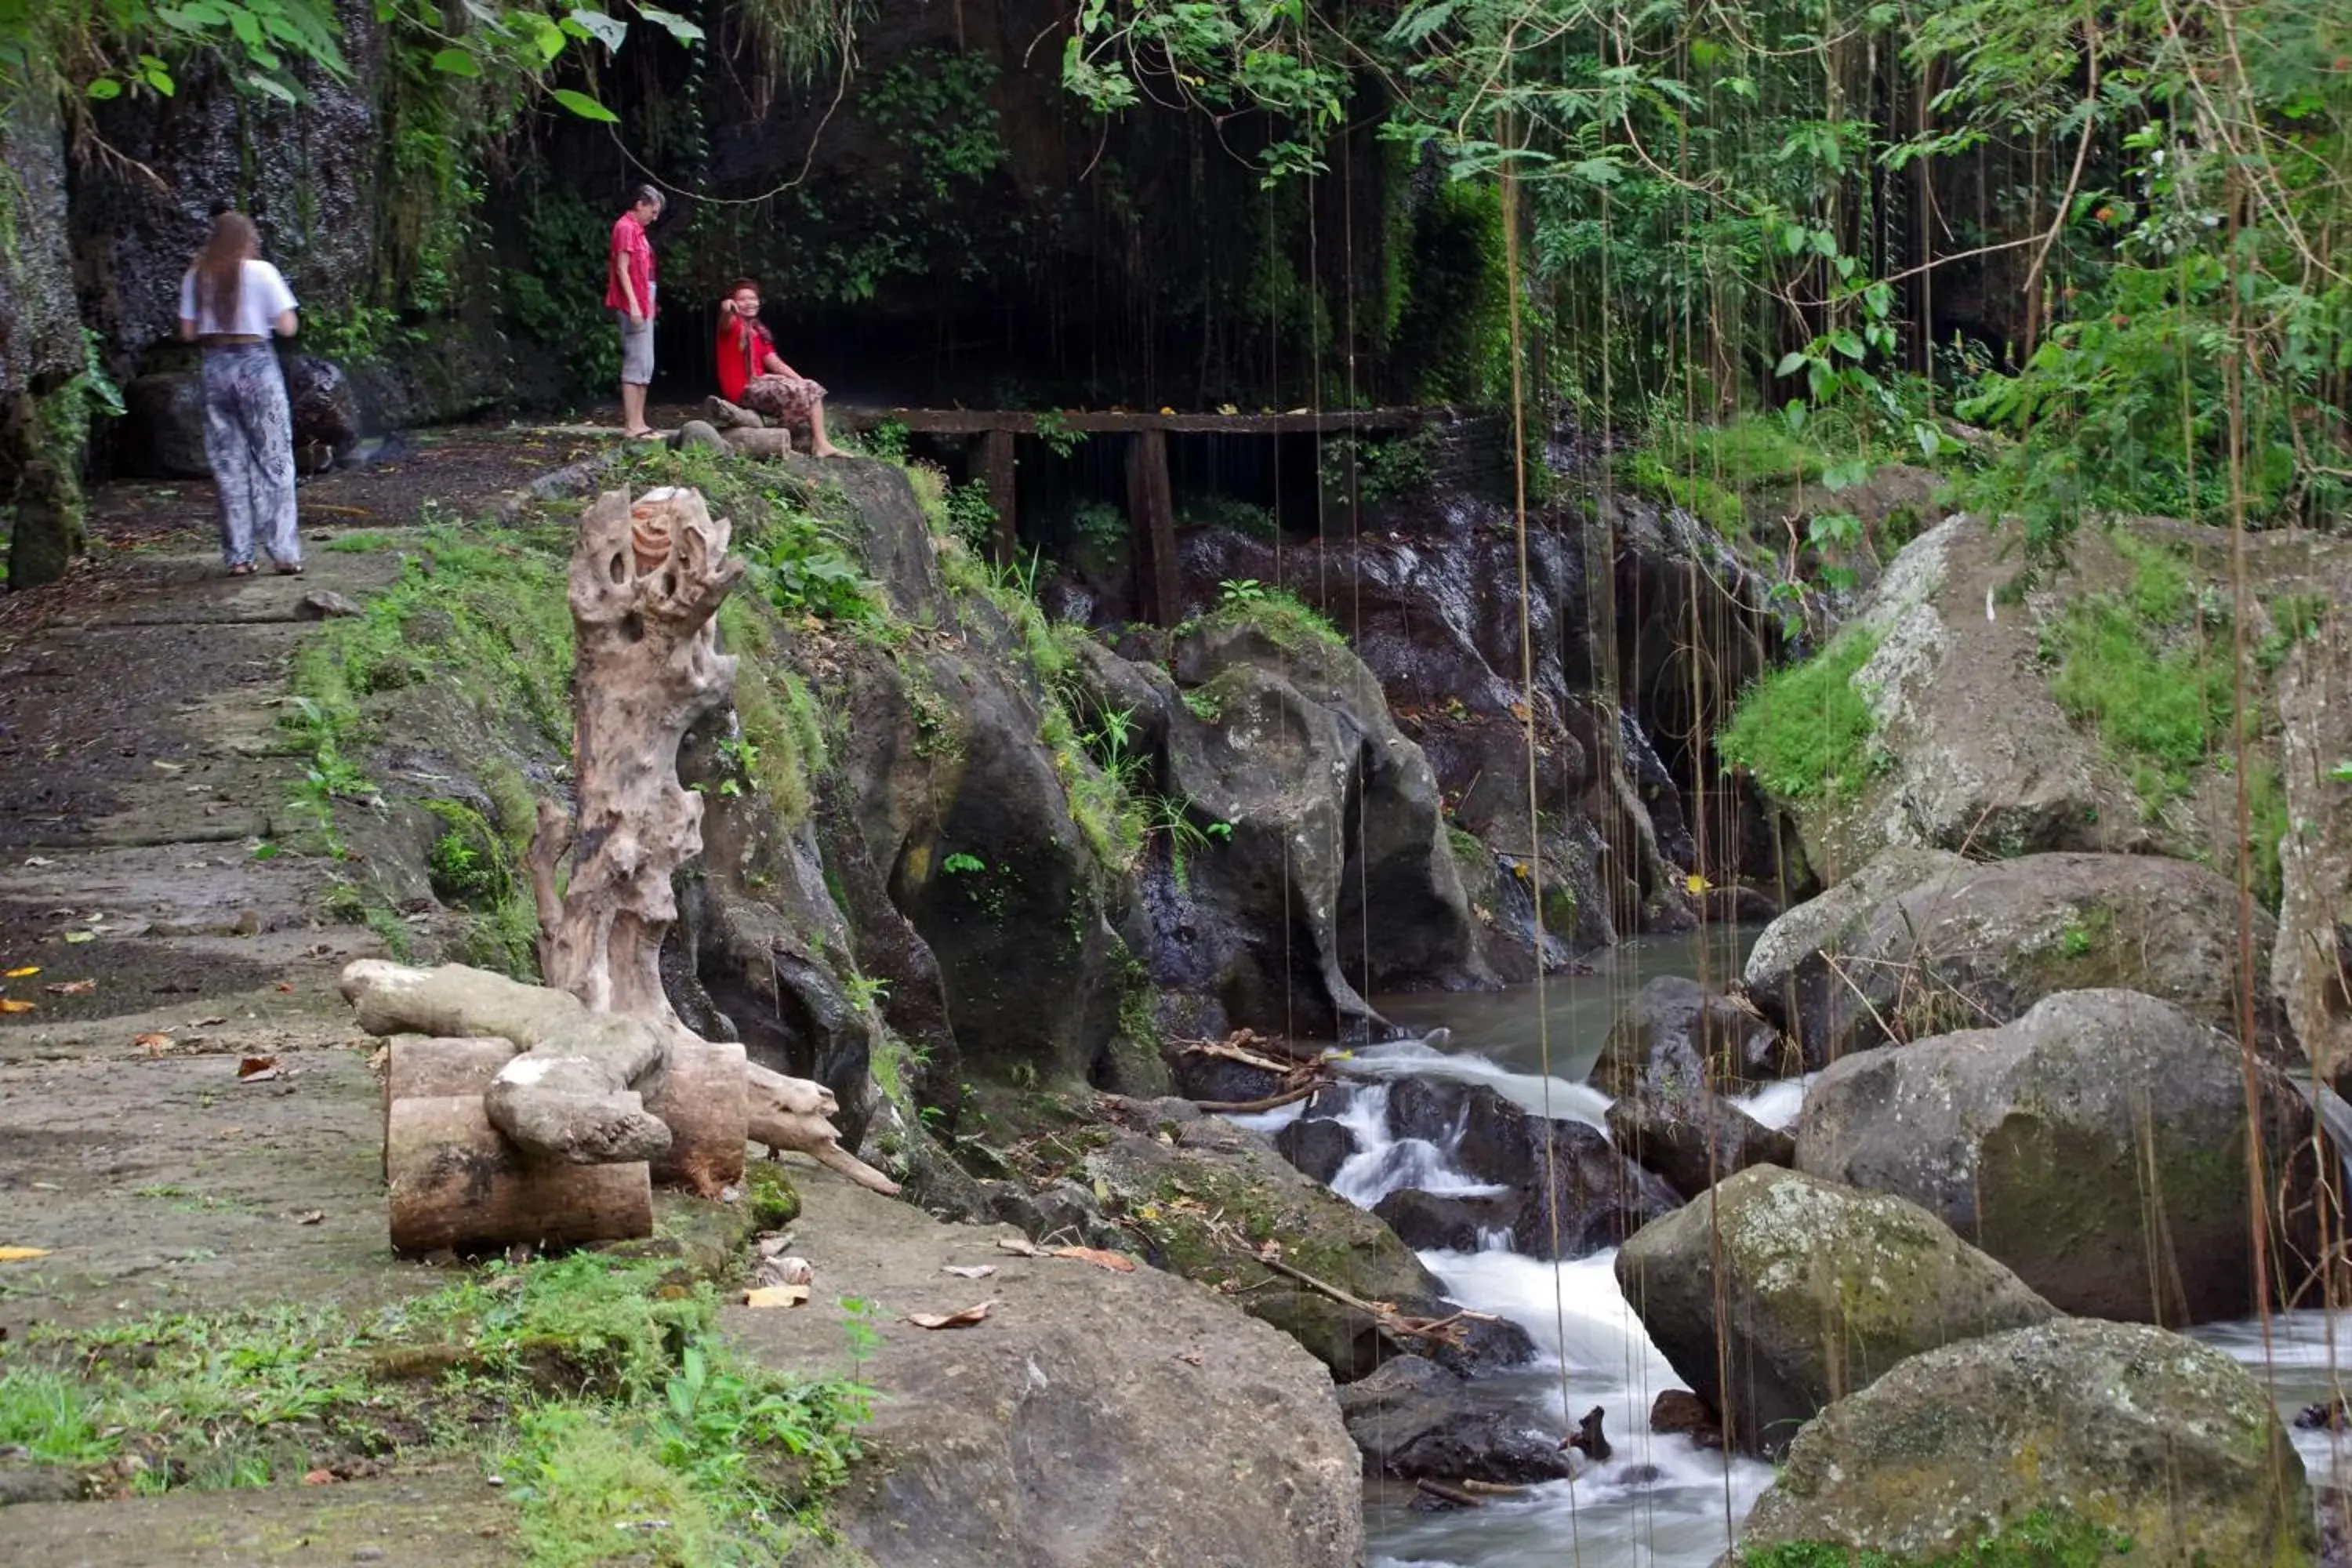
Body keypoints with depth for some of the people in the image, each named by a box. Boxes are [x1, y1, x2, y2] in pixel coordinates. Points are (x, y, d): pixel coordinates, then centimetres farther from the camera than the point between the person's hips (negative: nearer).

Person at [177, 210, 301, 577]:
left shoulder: (197, 278, 4)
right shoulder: (261, 272, -6)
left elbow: (188, 332, 5)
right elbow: (287, 327, -8)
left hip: (215, 367, 3)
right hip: (256, 364, -3)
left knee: (228, 464, 9)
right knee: (273, 459, 3)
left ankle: (238, 557, 8)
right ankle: (283, 551, -1)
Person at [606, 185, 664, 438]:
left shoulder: (636, 230, 18)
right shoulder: (625, 228, -10)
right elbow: (621, 269, -17)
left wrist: (647, 305, 15)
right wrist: (633, 305, -22)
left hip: (642, 305, 10)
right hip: (633, 306, -10)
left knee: (645, 366, 10)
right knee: (636, 364, -12)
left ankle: (637, 422, 12)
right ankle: (632, 425, -14)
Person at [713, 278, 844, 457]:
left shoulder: (758, 332, 16)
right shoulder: (731, 325, -9)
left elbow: (776, 364, 14)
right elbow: (726, 320, -35)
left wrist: (801, 381, 1)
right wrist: (726, 308, -60)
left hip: (759, 384, 9)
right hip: (742, 390, -9)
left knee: (812, 389, 4)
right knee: (793, 392, -24)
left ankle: (820, 444, -7)